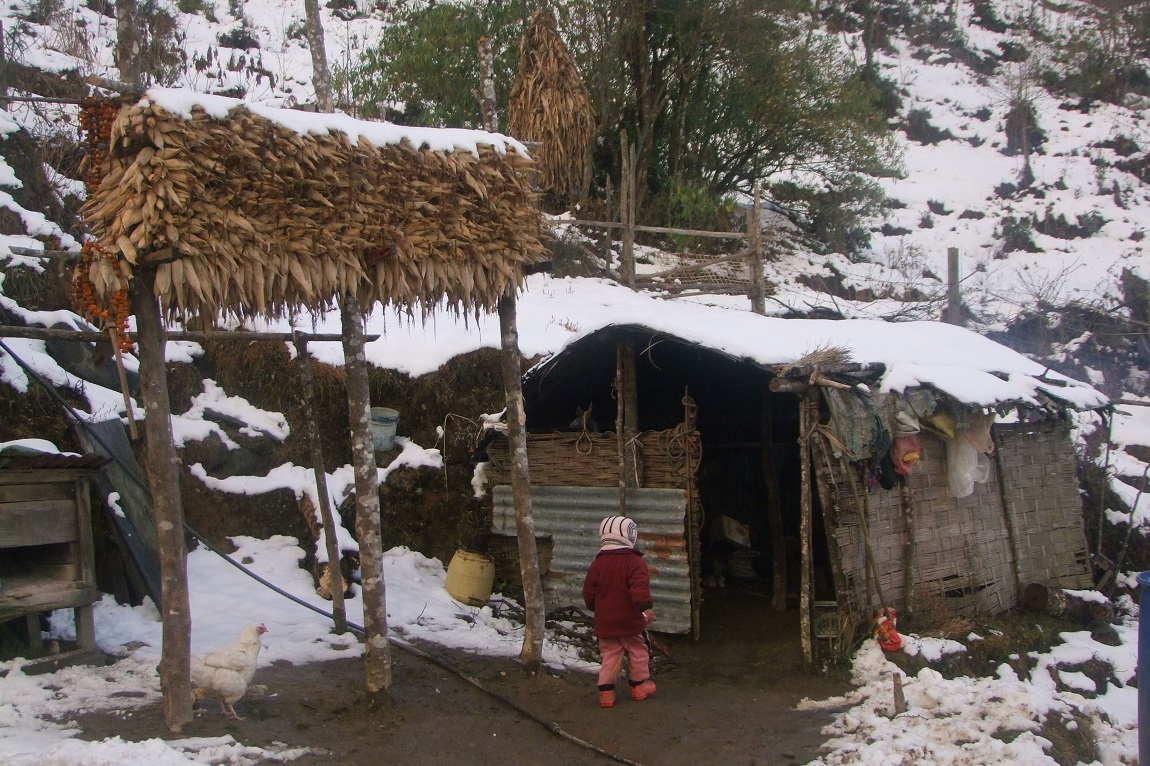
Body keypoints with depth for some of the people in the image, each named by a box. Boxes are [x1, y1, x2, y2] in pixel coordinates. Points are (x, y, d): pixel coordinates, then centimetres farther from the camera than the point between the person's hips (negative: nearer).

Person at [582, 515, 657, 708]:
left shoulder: (597, 563, 2)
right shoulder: (635, 561, -11)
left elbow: (589, 592, 8)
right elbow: (640, 586, -26)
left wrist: (596, 608, 24)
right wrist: (646, 606, -31)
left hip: (605, 621, 3)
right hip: (631, 620, -3)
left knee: (609, 656, 9)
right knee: (638, 652, 15)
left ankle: (606, 692, 5)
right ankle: (639, 685, 26)